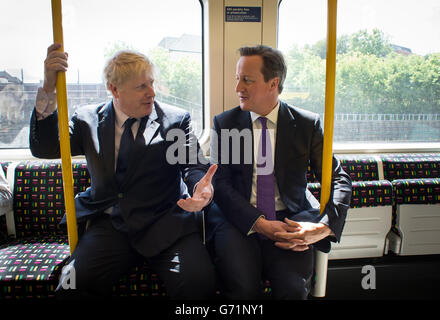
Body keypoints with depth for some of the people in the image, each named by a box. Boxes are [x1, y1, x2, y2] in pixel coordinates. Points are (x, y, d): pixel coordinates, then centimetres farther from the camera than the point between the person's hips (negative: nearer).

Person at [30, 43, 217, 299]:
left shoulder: (176, 119, 6)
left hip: (165, 224, -1)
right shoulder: (88, 119, 12)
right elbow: (44, 148, 6)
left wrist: (201, 187, -26)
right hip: (109, 225, 2)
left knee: (199, 283, -25)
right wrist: (48, 89, -5)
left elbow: (194, 165, -1)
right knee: (72, 286, -23)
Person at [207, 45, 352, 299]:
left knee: (294, 287, -25)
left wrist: (324, 227, -17)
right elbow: (220, 183, -4)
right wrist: (259, 224, -17)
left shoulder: (308, 124, 3)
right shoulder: (224, 123, 4)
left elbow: (339, 180, 1)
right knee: (242, 286, -25)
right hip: (239, 220, 0)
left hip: (290, 220, 0)